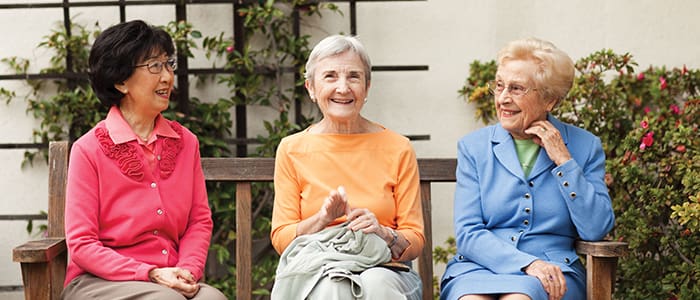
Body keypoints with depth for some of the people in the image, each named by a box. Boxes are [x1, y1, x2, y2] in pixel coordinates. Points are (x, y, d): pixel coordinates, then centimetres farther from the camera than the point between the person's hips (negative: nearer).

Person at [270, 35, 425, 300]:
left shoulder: (398, 149, 6)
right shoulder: (291, 150, 7)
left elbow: (415, 240, 6)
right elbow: (280, 238, 4)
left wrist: (383, 233, -16)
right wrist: (322, 219, -15)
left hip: (384, 271, 1)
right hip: (314, 270, 0)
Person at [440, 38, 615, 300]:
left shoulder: (584, 146, 7)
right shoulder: (473, 147, 8)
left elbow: (596, 230, -3)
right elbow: (468, 234, -2)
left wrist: (563, 161, -7)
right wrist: (527, 263, -17)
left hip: (553, 271, -1)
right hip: (479, 266, 1)